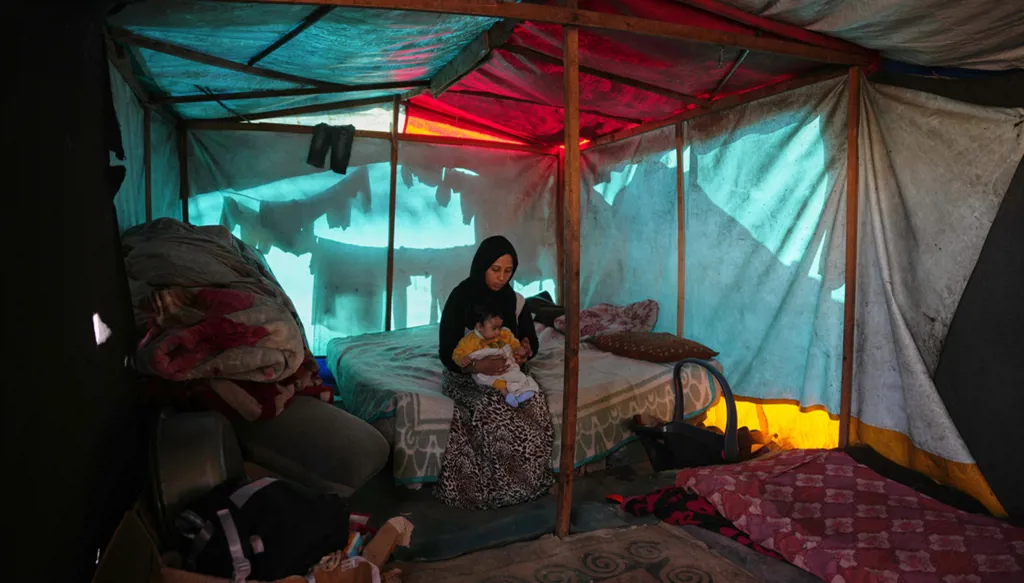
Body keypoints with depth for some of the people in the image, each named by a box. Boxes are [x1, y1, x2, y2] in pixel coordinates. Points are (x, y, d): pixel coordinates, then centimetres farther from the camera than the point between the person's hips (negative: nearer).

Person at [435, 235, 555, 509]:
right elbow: (447, 353, -14)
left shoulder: (515, 300, 1)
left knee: (535, 406, -28)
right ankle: (494, 489, -14)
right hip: (467, 375, -4)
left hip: (509, 372, 4)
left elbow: (531, 339, 11)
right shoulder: (460, 298, -12)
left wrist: (525, 351, -15)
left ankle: (528, 482, -8)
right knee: (496, 412, -35)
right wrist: (477, 366, -34)